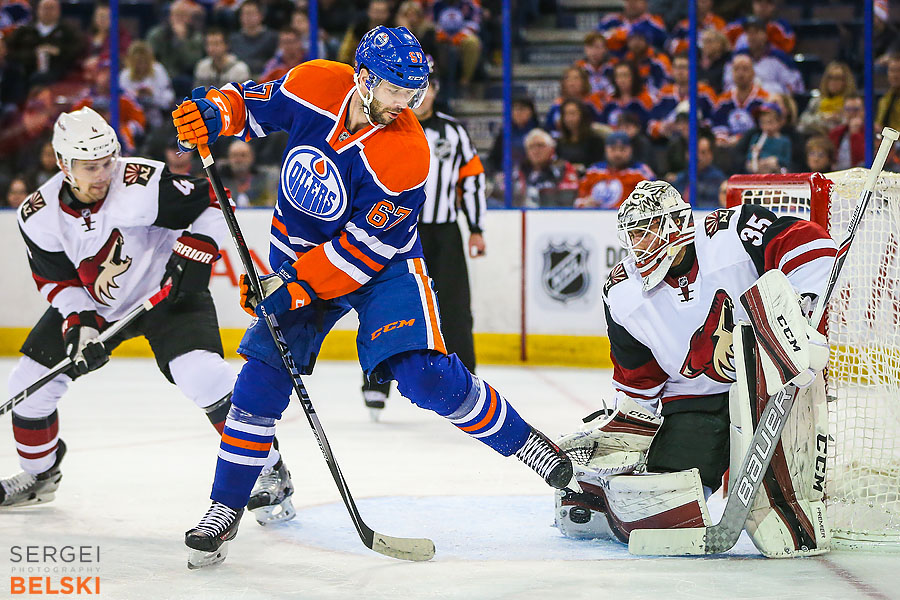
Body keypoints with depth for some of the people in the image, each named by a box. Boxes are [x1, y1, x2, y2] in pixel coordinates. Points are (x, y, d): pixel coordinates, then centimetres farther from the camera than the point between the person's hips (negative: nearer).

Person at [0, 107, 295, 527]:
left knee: (201, 373, -26)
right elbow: (58, 281, -5)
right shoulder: (39, 217, -15)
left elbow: (210, 202, -19)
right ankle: (39, 475, 27)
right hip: (92, 304, 5)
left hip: (166, 290, -5)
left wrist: (193, 256, -26)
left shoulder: (142, 186, -29)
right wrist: (79, 327, -19)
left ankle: (269, 472, -13)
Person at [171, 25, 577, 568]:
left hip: (383, 262, -3)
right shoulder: (315, 86, -16)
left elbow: (364, 249, -25)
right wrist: (214, 114, -18)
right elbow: (253, 103, 4)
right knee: (263, 379, -8)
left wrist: (294, 289, -27)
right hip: (299, 253, 3)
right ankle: (226, 509, 4)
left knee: (424, 374, -19)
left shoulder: (405, 155, -28)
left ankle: (521, 440, 3)